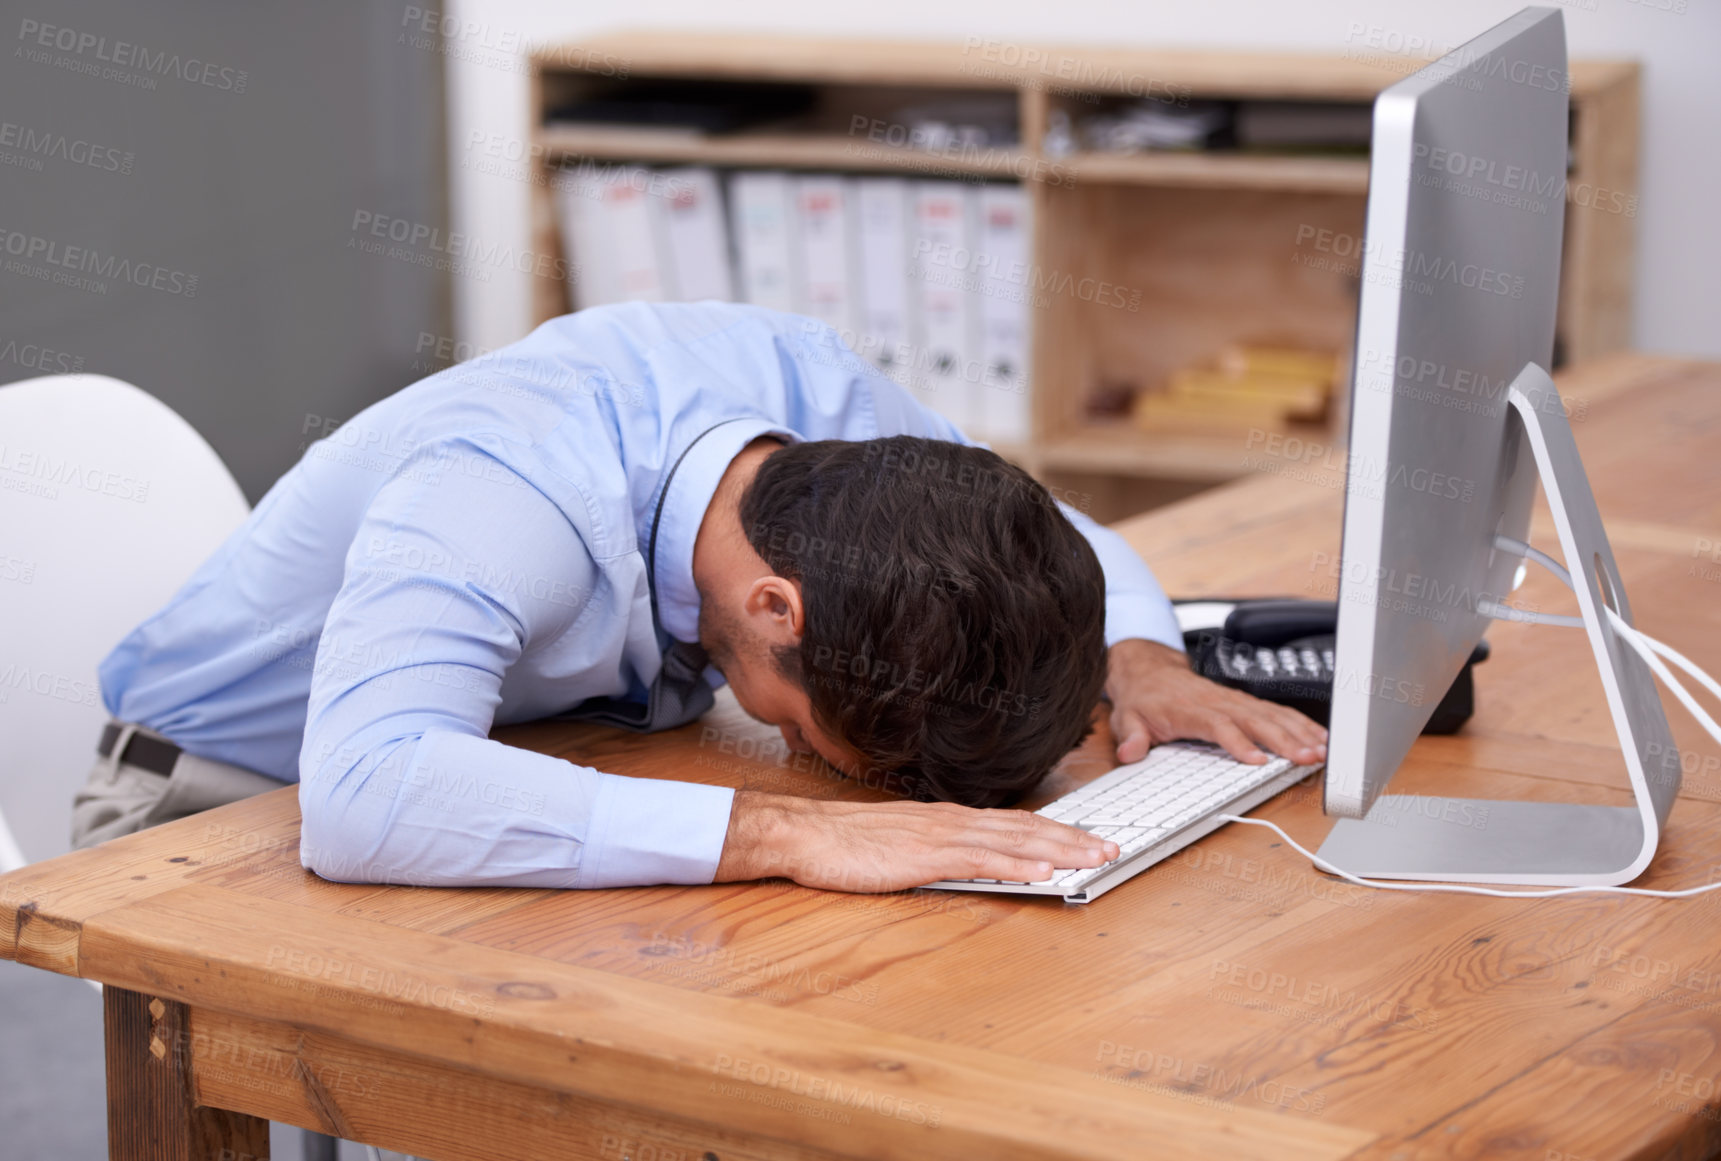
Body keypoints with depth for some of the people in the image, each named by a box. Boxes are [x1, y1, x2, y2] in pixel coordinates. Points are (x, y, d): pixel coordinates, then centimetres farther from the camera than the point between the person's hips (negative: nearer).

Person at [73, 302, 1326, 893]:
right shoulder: (506, 499, -39)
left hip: (518, 757, 6)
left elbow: (1066, 542, 2)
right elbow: (366, 799, -56)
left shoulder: (821, 393, -18)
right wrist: (788, 829, -59)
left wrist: (1138, 661, -21)